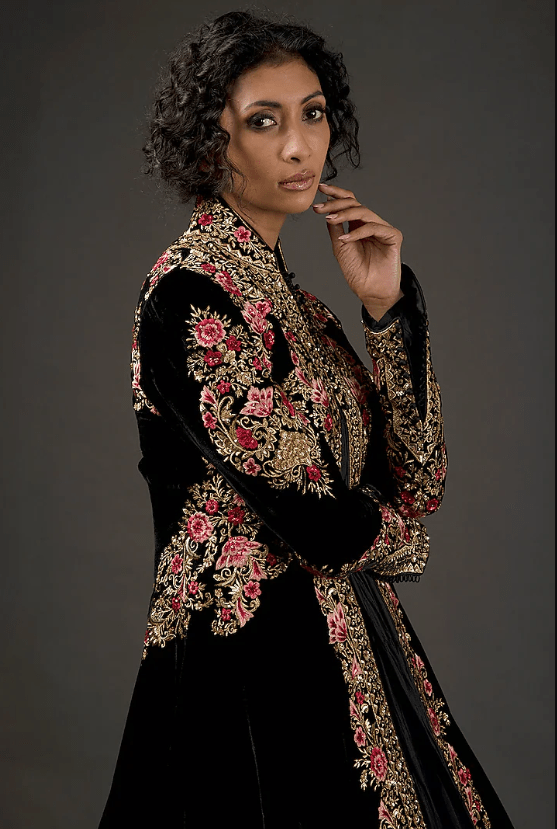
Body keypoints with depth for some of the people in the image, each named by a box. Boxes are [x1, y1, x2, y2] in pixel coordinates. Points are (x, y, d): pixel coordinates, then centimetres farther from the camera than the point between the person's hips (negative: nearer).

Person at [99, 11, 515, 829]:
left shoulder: (278, 285, 11)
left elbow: (412, 482, 5)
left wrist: (387, 307, -4)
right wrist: (392, 536, 2)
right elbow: (310, 514, -19)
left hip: (330, 644, 8)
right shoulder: (193, 292, -15)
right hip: (257, 667, -8)